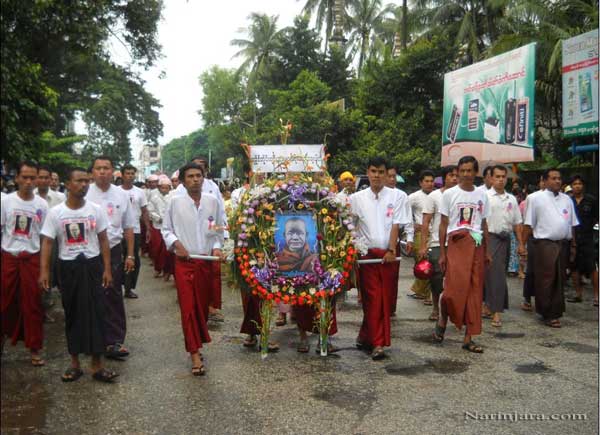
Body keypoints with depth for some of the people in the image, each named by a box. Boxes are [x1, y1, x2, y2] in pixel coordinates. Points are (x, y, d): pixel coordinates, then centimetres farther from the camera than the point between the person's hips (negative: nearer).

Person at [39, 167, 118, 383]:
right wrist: (44, 270, -11)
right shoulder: (55, 212, -3)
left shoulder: (96, 209, -1)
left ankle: (97, 364, 4)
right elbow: (47, 243, -2)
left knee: (95, 313, -2)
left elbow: (103, 241, 3)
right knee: (72, 315, 9)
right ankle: (75, 362, 21)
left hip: (92, 265, 0)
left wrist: (107, 269, -2)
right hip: (68, 267, 0)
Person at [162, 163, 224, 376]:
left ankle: (196, 343, 31)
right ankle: (195, 354, 0)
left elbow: (219, 229, 9)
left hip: (206, 261, 2)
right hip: (184, 262, -2)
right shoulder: (175, 202, -4)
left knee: (203, 306, 12)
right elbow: (166, 229, 5)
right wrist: (176, 243, -12)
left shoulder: (213, 201, 0)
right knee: (188, 308, -5)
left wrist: (217, 247, -6)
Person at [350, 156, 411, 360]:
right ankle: (377, 343, 4)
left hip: (389, 254, 1)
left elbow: (396, 226, -3)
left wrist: (391, 250, -10)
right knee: (373, 298, -2)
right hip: (367, 253, 0)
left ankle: (366, 336, 21)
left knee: (386, 298, 5)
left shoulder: (398, 196, 2)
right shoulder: (357, 198, 5)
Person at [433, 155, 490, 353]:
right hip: (456, 243, -3)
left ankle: (468, 338, 12)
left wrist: (487, 251, 13)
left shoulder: (482, 194, 11)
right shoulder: (450, 194, 2)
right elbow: (443, 224, 2)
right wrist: (442, 253, -1)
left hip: (476, 245, 4)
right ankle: (442, 319, 15)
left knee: (474, 292, 4)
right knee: (455, 288, -15)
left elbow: (484, 224, 17)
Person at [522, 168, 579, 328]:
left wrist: (573, 245, 13)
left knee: (559, 280, 11)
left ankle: (555, 312, 22)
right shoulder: (536, 199, -1)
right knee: (546, 280, -3)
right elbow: (529, 225, -3)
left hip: (563, 245, 5)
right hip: (545, 244, -5)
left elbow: (572, 225, 16)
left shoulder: (567, 199, 13)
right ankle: (547, 315, 6)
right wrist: (523, 244, -7)